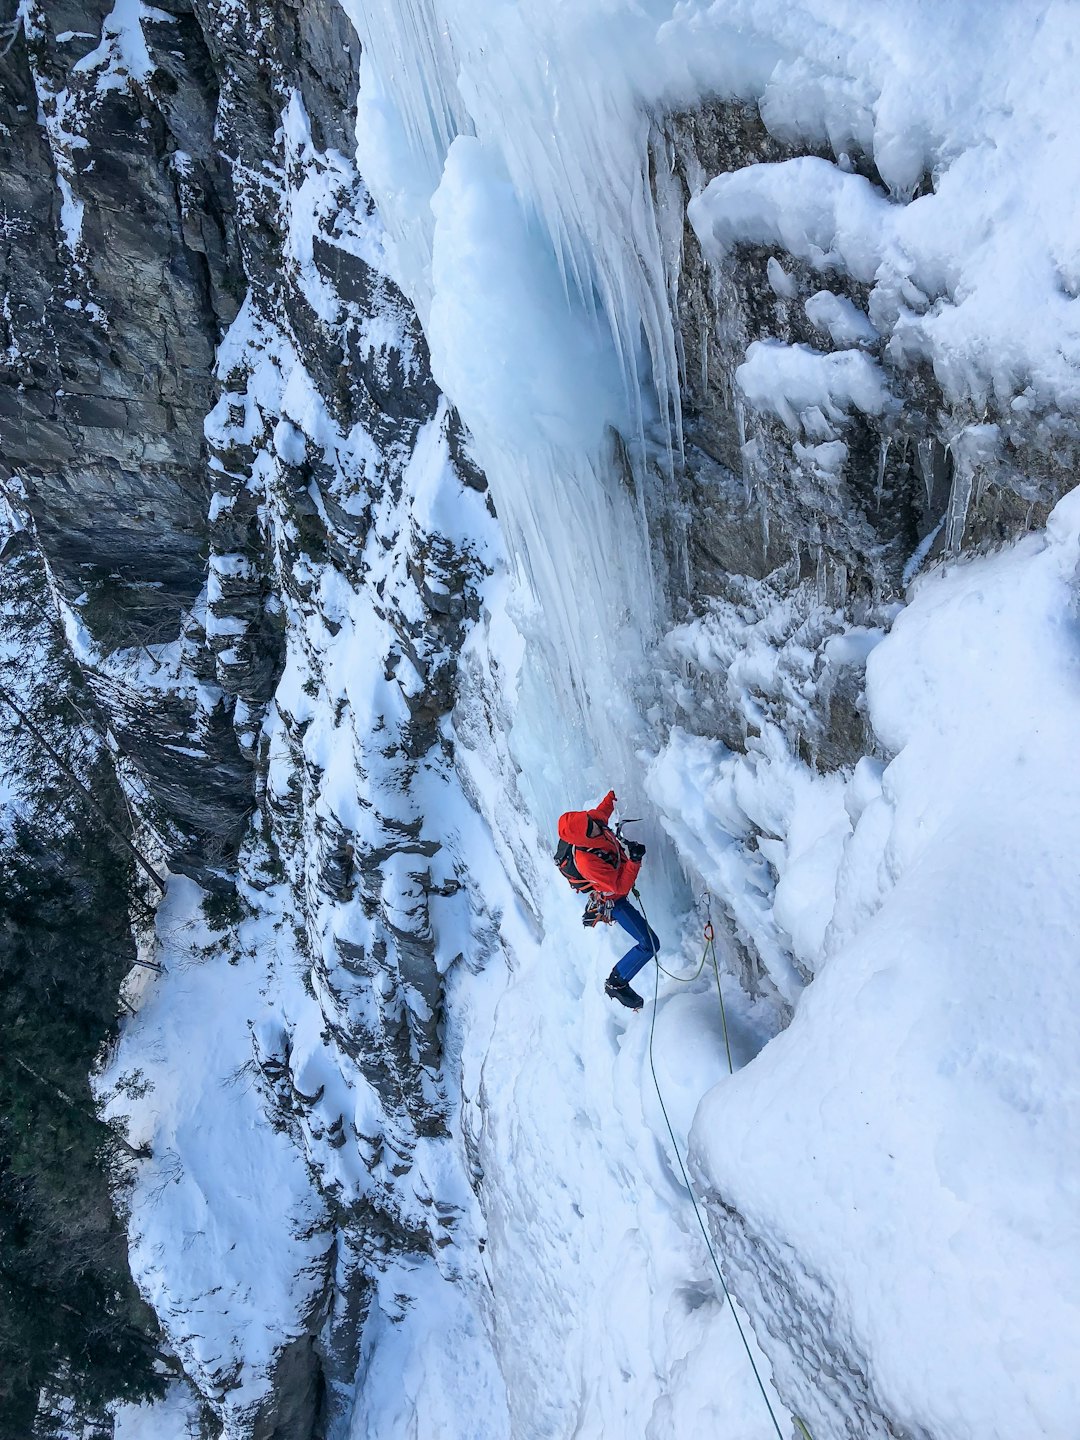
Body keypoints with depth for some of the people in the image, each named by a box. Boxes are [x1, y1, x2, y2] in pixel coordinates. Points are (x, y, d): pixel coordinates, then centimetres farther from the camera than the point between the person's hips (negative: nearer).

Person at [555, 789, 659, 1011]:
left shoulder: (587, 820, -26)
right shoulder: (586, 861, -46)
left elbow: (601, 811, 1)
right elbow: (620, 887, -37)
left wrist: (613, 795, 7)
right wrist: (634, 860, -41)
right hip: (611, 900, -8)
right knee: (649, 945, -13)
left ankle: (594, 914, 65)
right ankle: (617, 983, 4)